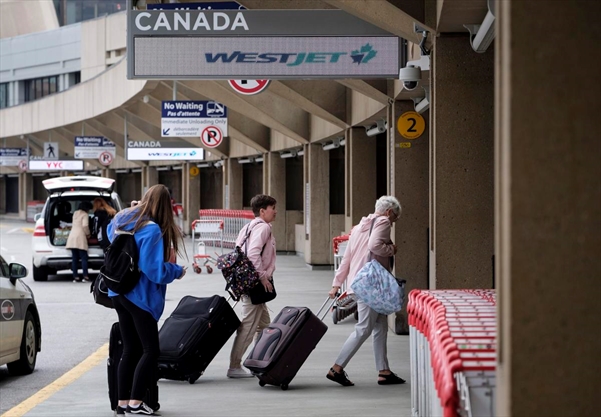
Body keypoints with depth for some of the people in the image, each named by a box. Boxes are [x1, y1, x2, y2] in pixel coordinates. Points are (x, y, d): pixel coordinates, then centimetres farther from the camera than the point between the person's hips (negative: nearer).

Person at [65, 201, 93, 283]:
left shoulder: (75, 213, 18)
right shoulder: (85, 215, -4)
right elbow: (85, 225, -16)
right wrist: (88, 234, 1)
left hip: (72, 237, 6)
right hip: (80, 237, -6)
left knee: (74, 258, 5)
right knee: (84, 257, -4)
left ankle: (75, 277, 1)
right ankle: (85, 276, -12)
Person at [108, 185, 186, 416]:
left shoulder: (122, 220, 4)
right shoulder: (152, 230, -19)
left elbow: (110, 233, 29)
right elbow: (155, 269, -22)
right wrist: (177, 271, -4)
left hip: (118, 293, 8)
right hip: (139, 296, -8)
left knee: (130, 349, 12)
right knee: (150, 350, 1)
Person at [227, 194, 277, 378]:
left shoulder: (249, 227, 16)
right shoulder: (263, 227, -13)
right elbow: (253, 254, -26)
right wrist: (263, 277, -20)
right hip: (256, 285, -10)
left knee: (264, 324, 17)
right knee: (249, 325, -7)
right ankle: (234, 367, -4)